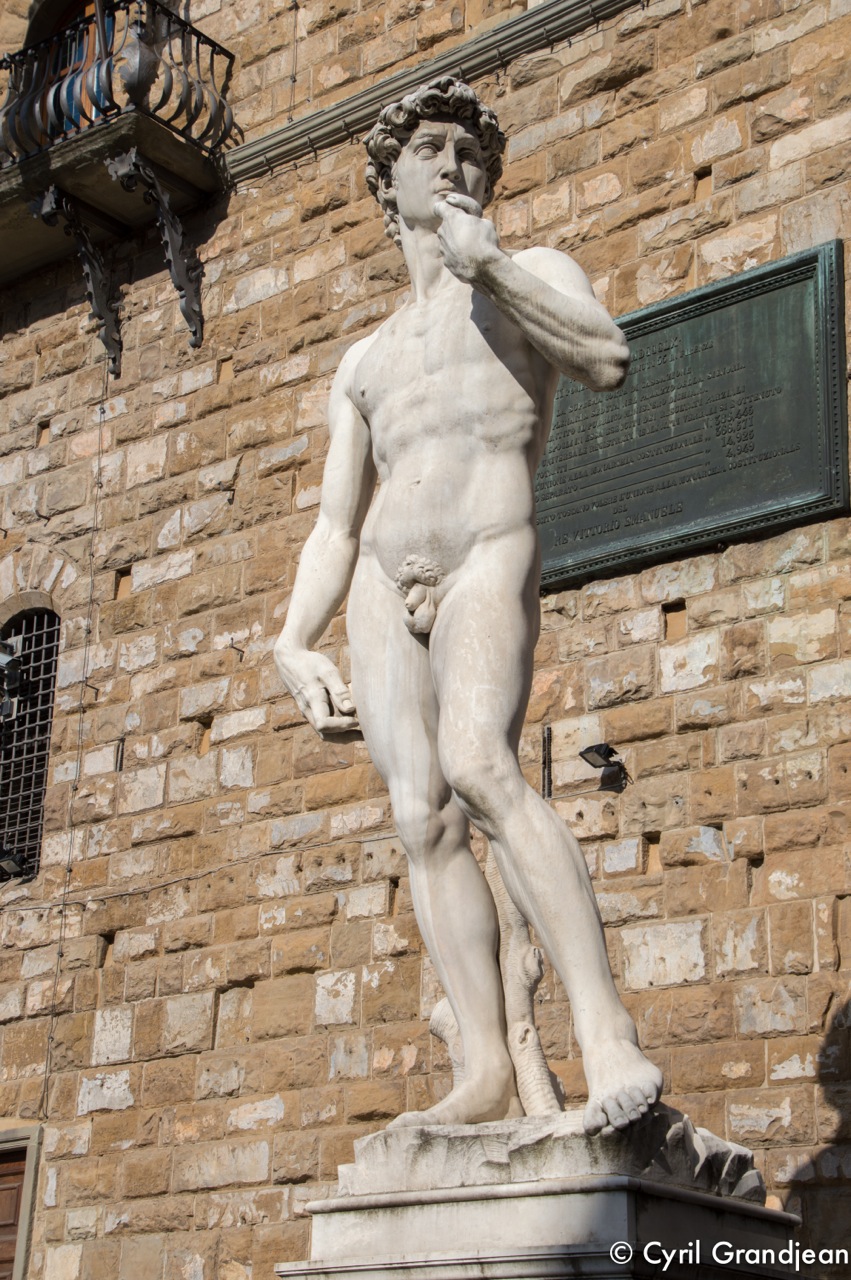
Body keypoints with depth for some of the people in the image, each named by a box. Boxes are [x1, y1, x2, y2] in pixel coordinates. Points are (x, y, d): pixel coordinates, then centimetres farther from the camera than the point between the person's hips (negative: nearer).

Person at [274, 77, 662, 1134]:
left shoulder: (533, 274, 18)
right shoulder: (364, 361, 28)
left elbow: (607, 360, -6)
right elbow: (334, 526, 21)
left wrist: (484, 263, -6)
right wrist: (293, 645, 6)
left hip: (489, 566, -5)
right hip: (384, 588, 5)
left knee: (479, 768, -29)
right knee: (423, 821, -9)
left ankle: (606, 1033, -35)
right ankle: (487, 1070, -11)